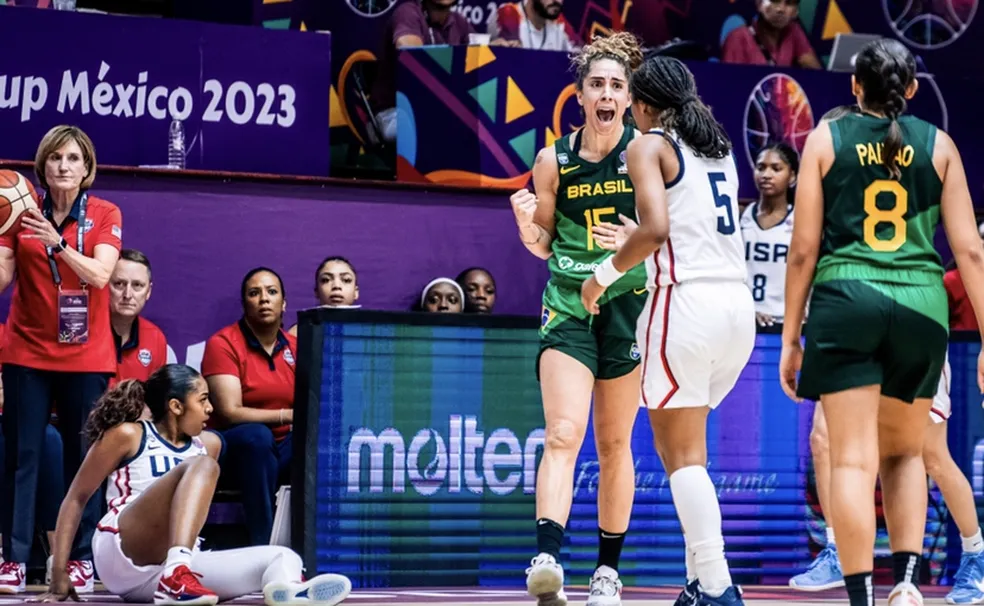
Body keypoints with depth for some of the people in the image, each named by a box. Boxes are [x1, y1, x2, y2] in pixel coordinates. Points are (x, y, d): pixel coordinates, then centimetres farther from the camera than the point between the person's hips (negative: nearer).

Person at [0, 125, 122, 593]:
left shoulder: (105, 215, 0)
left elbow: (99, 274, -14)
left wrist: (56, 242, -28)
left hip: (85, 356, -1)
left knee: (82, 457, 2)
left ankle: (81, 556, 9)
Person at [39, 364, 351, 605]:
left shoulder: (208, 444, 18)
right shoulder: (128, 435, 1)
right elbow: (76, 499, 1)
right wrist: (59, 576, -4)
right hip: (122, 557, -6)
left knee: (282, 556, -14)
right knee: (200, 465, -24)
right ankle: (176, 577, -48)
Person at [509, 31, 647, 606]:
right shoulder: (554, 160, 2)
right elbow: (543, 244, 11)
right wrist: (527, 224, -10)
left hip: (629, 304, 0)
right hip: (568, 305, 0)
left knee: (614, 443, 9)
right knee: (563, 434, -16)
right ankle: (547, 558, -27)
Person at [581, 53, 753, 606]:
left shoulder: (649, 146, -2)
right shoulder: (720, 145, 19)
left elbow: (655, 228, -16)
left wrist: (606, 274, -3)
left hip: (687, 300, -7)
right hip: (739, 301, 7)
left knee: (682, 454, -3)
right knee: (685, 446, 18)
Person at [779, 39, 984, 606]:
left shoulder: (827, 138, 6)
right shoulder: (939, 145, 9)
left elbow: (804, 249, 3)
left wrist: (791, 337, 9)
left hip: (846, 299, -2)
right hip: (922, 304, 2)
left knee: (854, 459, -2)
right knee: (905, 453, 19)